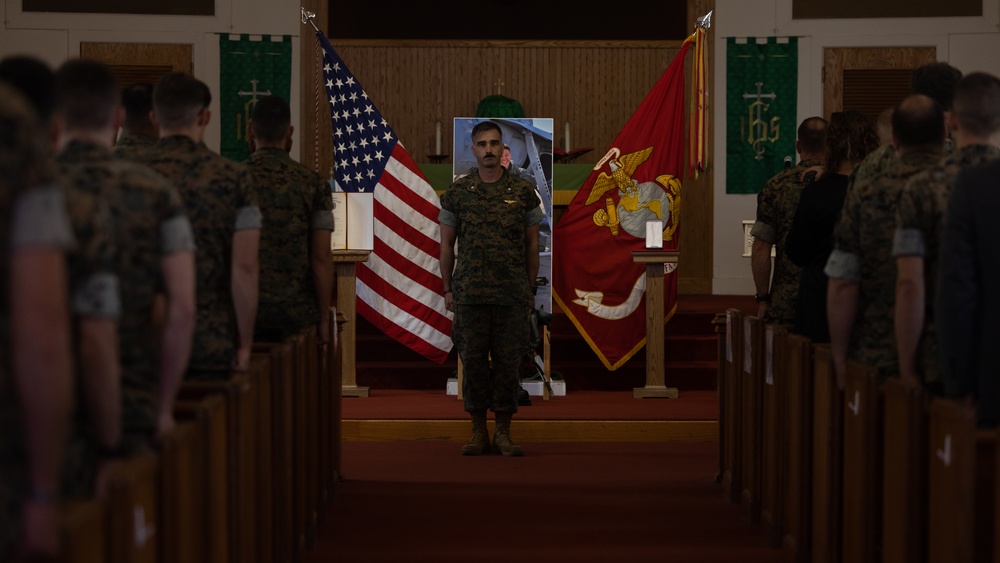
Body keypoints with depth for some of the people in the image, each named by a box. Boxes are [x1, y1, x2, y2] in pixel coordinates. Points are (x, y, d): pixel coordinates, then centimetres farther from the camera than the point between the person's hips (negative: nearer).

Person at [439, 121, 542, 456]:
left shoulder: (523, 192, 4)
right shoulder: (457, 193, 4)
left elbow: (532, 243, 9)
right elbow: (446, 244, 9)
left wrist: (530, 288, 7)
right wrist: (447, 289, 6)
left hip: (512, 296, 0)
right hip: (470, 294, 0)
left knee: (508, 362, 1)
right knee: (473, 361, 2)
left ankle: (504, 433, 10)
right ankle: (478, 432, 11)